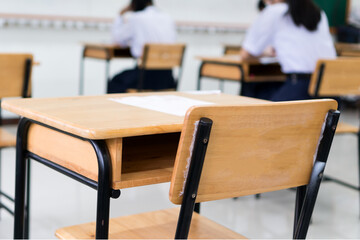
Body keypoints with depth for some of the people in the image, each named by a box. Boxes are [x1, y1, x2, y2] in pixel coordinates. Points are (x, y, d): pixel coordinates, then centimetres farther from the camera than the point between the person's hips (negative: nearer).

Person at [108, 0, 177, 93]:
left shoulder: (135, 19, -4)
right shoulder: (168, 19, 9)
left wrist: (121, 16, 20)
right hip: (167, 76, 6)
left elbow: (118, 39, 9)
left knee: (115, 83, 22)